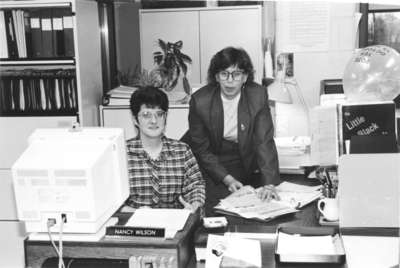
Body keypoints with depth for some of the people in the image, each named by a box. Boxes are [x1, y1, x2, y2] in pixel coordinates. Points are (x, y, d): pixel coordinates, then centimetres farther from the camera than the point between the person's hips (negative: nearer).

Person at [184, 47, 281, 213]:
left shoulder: (258, 95, -17)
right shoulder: (200, 100, -19)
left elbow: (264, 141, -19)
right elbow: (201, 148, -12)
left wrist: (269, 184, -31)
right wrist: (227, 179, -20)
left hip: (243, 162, 1)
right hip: (208, 163, -1)